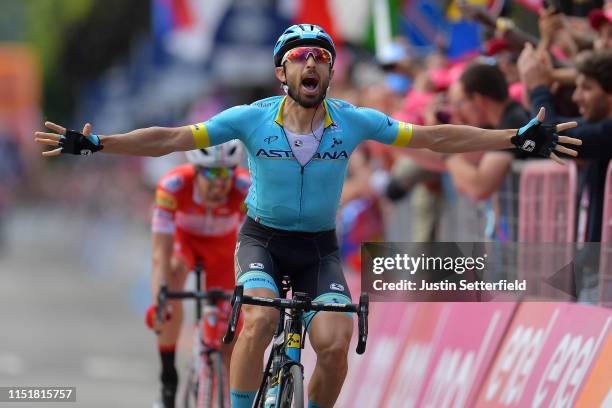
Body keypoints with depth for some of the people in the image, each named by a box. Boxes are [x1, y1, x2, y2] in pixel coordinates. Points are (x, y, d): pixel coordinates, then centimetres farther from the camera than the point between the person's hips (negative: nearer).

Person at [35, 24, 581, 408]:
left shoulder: (353, 121, -12)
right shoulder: (253, 119, -15)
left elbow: (435, 138, -12)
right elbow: (172, 138, -17)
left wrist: (517, 139, -18)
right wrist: (94, 144, -26)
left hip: (319, 246, 1)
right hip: (263, 238, -1)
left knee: (335, 345, -19)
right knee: (260, 322, -29)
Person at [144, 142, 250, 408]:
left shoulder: (246, 189, -37)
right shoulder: (173, 186, -38)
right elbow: (161, 253, -39)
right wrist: (157, 302, -51)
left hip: (222, 245, 1)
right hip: (182, 238, -1)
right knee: (170, 289, -32)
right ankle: (168, 382, -18)